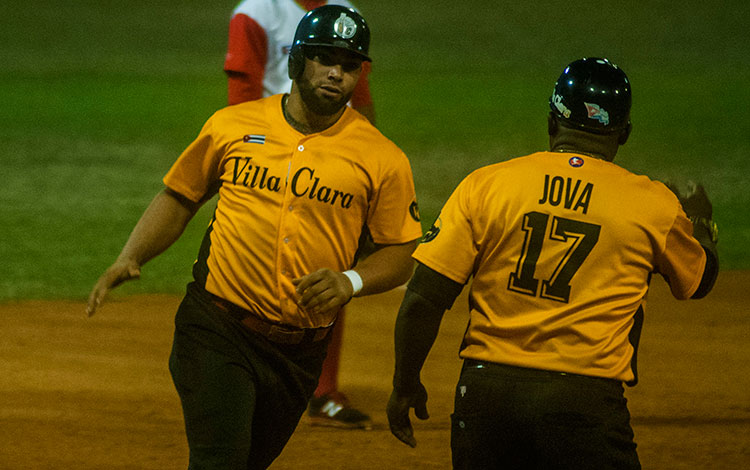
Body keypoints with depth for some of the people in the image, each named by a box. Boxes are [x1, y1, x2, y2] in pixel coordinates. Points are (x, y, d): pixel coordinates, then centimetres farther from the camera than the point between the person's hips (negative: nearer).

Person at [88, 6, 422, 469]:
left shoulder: (382, 159, -1)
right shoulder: (232, 126, 3)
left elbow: (402, 253, 3)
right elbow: (179, 197, 13)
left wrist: (352, 281, -16)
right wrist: (129, 260, 0)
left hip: (300, 347, 1)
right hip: (215, 329, -1)